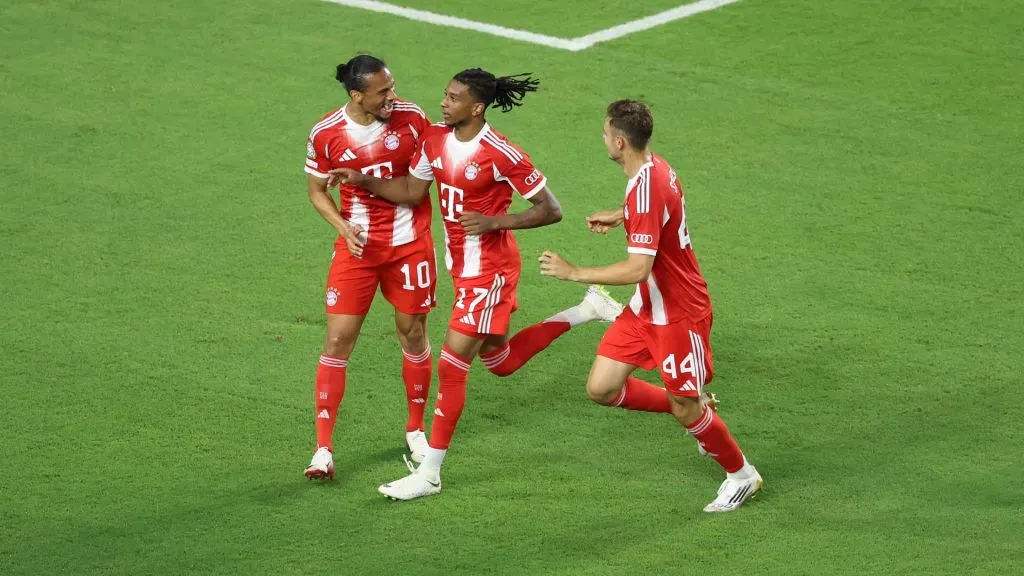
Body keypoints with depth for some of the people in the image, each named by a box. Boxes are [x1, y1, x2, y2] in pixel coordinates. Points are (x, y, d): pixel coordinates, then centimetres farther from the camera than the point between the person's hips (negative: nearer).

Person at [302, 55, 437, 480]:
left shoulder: (411, 118, -9)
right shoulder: (325, 135, -10)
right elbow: (317, 190, 3)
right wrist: (342, 225, -14)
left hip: (409, 245, 1)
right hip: (357, 247, -1)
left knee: (413, 333, 9)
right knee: (338, 339, -6)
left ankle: (415, 430, 30)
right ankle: (323, 449, -3)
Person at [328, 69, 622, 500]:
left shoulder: (502, 154, -21)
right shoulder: (435, 138, 0)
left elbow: (551, 211, -16)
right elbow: (411, 192, 10)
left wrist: (495, 221, -26)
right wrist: (362, 180, -4)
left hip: (489, 270, -9)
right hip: (461, 266, 9)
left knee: (452, 365, -7)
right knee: (501, 362, 21)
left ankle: (429, 474, 2)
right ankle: (586, 310, 37)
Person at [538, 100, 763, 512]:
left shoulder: (647, 191, -30)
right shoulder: (655, 168, 0)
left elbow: (637, 268, -35)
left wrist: (574, 273, -29)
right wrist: (619, 216, 17)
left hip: (678, 314, -9)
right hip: (646, 309, 9)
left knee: (684, 409, 4)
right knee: (601, 389, 4)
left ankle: (742, 475, 28)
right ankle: (695, 408, 24)